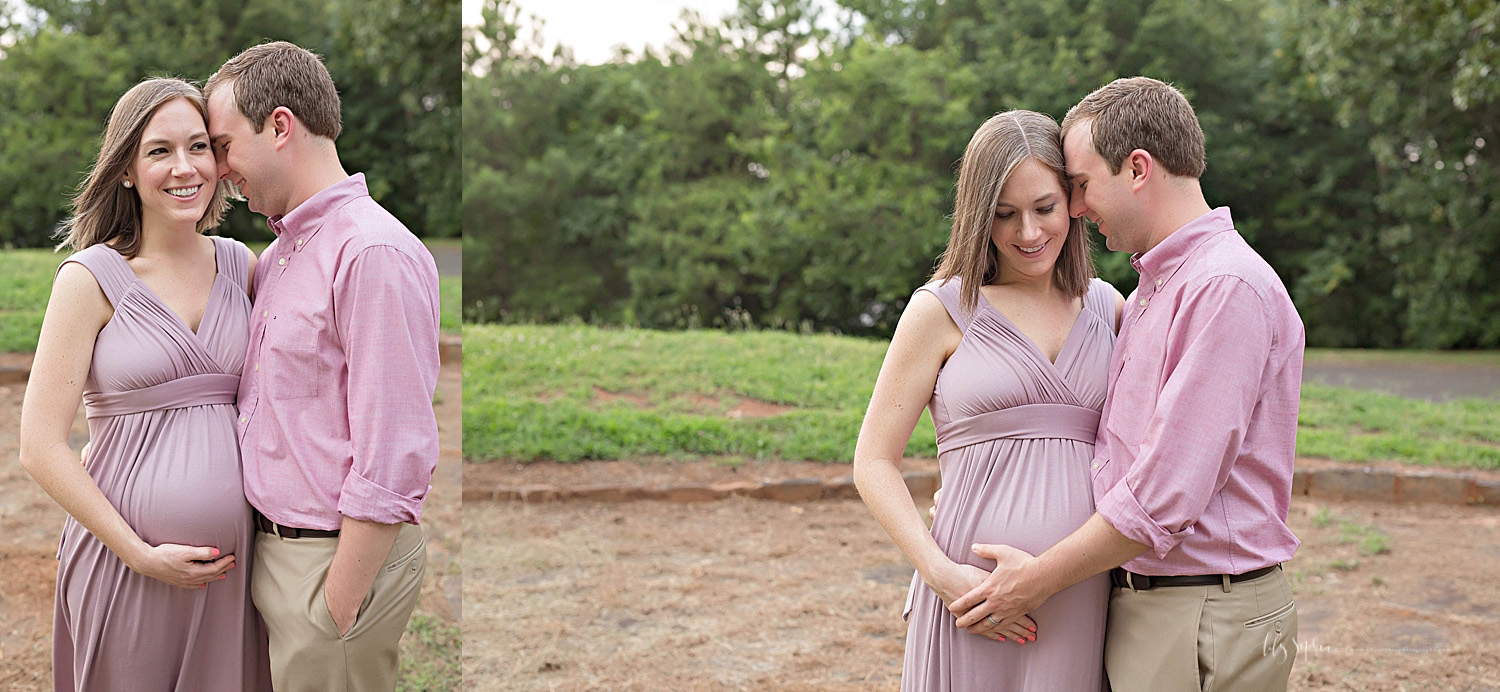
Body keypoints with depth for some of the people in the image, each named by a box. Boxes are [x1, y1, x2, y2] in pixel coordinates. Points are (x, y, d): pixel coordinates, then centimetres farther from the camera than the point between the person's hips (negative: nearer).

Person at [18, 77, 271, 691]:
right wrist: (141, 554, -13)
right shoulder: (92, 278, -8)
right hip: (127, 564, -4)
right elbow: (40, 446, -9)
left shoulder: (239, 265, 5)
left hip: (236, 552, 4)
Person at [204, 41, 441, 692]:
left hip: (337, 558, -8)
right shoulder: (277, 256, 13)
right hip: (273, 544, 8)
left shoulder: (375, 254, -17)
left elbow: (392, 463, -21)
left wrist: (337, 609, -19)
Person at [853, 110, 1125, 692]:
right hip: (974, 593, -3)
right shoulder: (943, 309, 0)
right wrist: (942, 573, -14)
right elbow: (874, 464, -2)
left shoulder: (1107, 308, 11)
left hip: (1086, 596, 3)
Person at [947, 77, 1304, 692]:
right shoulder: (1147, 294, 15)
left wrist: (1039, 578, -14)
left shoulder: (1228, 288, -17)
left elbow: (1168, 494, -21)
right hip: (1135, 605, 9)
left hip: (1206, 627, -9)